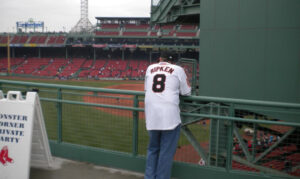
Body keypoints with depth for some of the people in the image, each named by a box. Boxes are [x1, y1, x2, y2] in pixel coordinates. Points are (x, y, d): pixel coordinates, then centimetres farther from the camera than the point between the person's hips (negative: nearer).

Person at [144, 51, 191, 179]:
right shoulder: (178, 69, 4)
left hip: (151, 115, 4)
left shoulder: (150, 68, 14)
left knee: (152, 149, 18)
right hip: (170, 116, -4)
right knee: (166, 151, 4)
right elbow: (186, 92, 8)